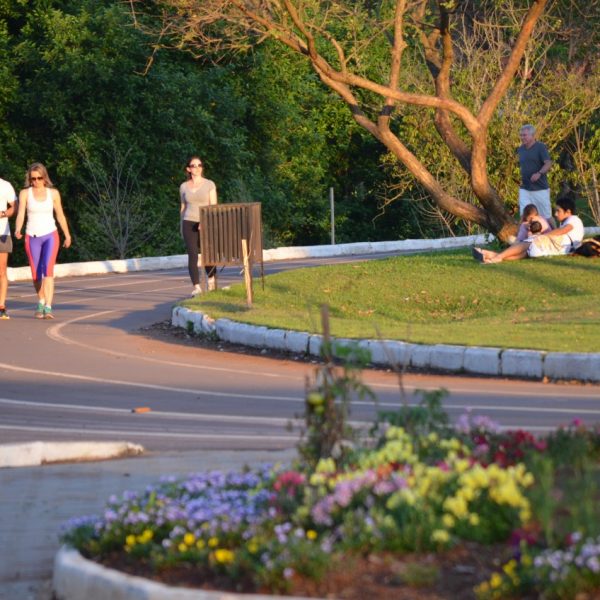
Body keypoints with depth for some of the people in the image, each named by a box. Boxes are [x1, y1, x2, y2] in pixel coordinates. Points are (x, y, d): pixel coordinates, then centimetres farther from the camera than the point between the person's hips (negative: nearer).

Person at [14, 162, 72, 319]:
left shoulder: (53, 193, 0)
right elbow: (20, 214, -13)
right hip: (32, 237, 1)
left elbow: (60, 215, 9)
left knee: (48, 270, -19)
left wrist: (67, 235, 15)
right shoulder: (25, 193, -3)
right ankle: (41, 302, 36)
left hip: (50, 236, -1)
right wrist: (17, 231, -32)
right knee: (36, 274, 10)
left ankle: (48, 308, -26)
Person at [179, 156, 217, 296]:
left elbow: (213, 206, -3)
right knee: (192, 255, -10)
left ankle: (211, 280, 30)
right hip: (189, 223, 1)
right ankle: (196, 287, -12)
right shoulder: (184, 187, 9)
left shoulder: (209, 184, 2)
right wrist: (182, 227, 16)